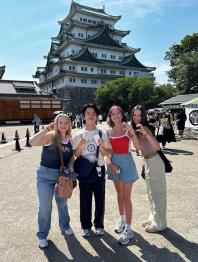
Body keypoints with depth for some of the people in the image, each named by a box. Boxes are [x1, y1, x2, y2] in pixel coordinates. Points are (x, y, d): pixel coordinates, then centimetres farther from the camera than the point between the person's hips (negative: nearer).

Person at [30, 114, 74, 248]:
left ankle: (65, 226, 45)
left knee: (62, 203, 21)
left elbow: (71, 158, 8)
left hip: (63, 175, 4)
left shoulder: (70, 140, 0)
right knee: (45, 206, 3)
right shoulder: (50, 136, -14)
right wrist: (47, 128, -29)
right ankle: (42, 235, 27)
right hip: (46, 175, -4)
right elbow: (32, 142, -31)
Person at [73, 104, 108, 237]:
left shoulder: (102, 134, -1)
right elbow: (76, 155, 0)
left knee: (100, 198, 11)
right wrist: (80, 145, -18)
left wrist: (101, 146, -18)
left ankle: (99, 224, 31)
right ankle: (86, 226, 28)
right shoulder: (79, 135, -1)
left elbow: (106, 154, 1)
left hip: (99, 169, 1)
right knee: (85, 199, 8)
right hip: (84, 170, 0)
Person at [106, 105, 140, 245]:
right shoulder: (109, 132, 2)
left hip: (127, 163, -4)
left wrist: (132, 133, -29)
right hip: (114, 163, 5)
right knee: (119, 193, 18)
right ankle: (122, 219, 37)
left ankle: (128, 229, 10)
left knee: (126, 197, -2)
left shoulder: (128, 129, -9)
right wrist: (110, 163, -5)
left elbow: (138, 147, -18)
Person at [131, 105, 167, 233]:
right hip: (148, 162, 9)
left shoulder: (144, 128, -20)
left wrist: (146, 133, -41)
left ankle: (159, 223, 20)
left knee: (157, 193, 4)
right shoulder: (137, 130, 6)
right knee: (151, 193, 20)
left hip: (155, 162, -9)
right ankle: (153, 218, 37)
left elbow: (157, 147, -31)